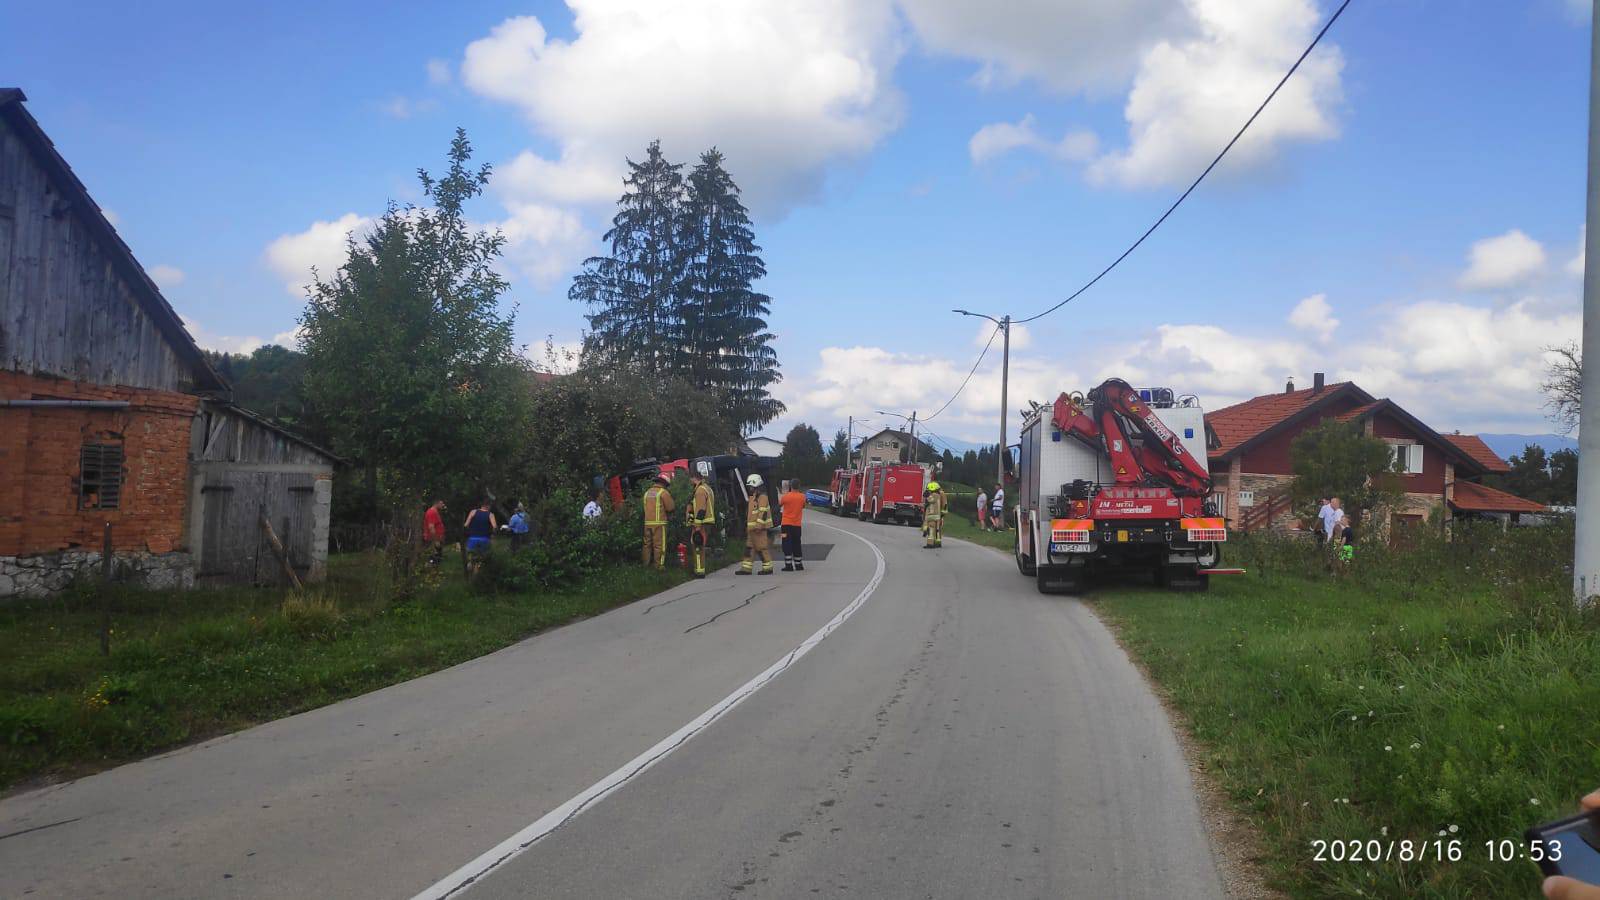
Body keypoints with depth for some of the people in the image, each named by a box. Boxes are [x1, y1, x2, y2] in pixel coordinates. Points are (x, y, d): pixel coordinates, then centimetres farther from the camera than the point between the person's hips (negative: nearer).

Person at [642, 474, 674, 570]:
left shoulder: (647, 492, 14)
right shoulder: (663, 493, -6)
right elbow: (670, 508, -6)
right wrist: (671, 499, 13)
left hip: (647, 522, 6)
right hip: (659, 522, -6)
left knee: (648, 544, 13)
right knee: (659, 545, -4)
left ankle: (647, 564, 17)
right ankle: (659, 565, -6)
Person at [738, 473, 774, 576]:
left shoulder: (762, 497, -12)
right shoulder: (753, 497, 19)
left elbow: (763, 513, -20)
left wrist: (758, 526, -24)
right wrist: (747, 526, 25)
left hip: (758, 528, -10)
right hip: (752, 528, 10)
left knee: (761, 547, -7)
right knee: (749, 547, 8)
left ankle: (767, 567, -1)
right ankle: (746, 568, 10)